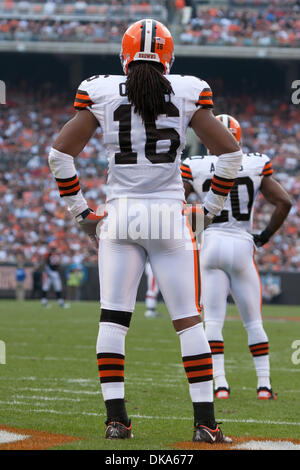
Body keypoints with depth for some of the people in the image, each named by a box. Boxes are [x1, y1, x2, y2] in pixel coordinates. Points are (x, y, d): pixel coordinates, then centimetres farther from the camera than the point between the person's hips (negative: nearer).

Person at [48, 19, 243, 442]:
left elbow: (60, 152, 0)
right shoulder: (187, 94, -1)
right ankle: (205, 421, 2)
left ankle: (116, 419, 0)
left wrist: (80, 210, 9)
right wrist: (212, 209, 12)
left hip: (119, 217, 1)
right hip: (170, 217, 0)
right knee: (189, 321, 4)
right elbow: (229, 151, 0)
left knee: (113, 320, 5)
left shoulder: (101, 94, 1)